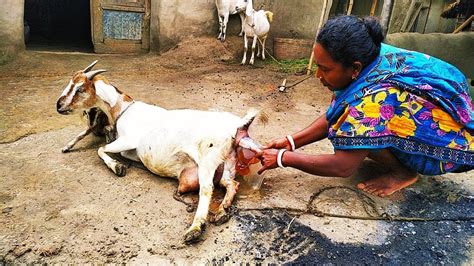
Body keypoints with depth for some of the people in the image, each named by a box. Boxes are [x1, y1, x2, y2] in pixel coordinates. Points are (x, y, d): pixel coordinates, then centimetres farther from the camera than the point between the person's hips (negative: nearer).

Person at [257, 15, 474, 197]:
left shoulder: (376, 95, -35)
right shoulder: (369, 57, -11)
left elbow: (343, 167, -29)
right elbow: (332, 118, -1)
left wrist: (283, 158, -21)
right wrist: (291, 141, -7)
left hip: (450, 145, -8)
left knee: (357, 133, -27)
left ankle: (404, 172, -3)